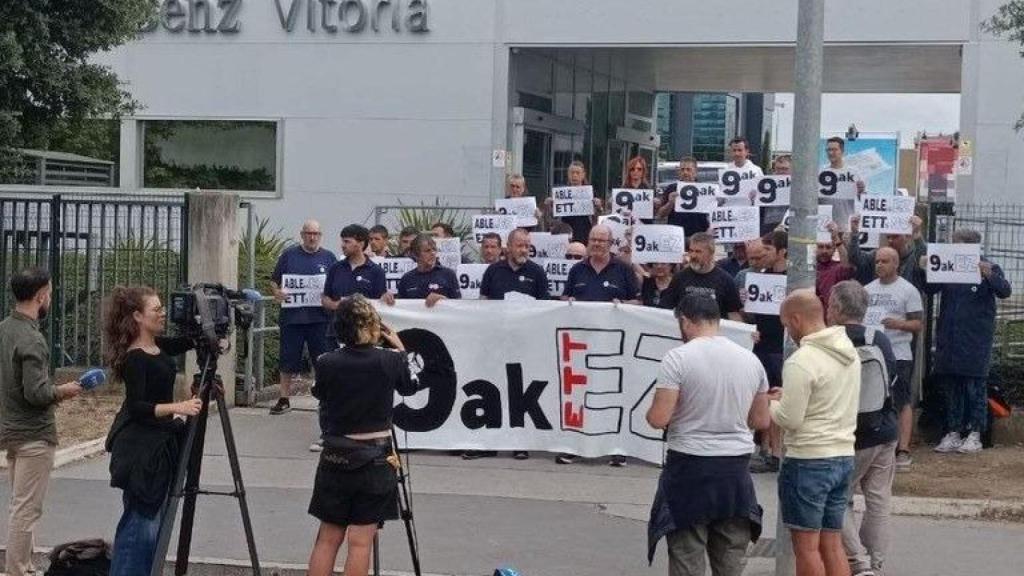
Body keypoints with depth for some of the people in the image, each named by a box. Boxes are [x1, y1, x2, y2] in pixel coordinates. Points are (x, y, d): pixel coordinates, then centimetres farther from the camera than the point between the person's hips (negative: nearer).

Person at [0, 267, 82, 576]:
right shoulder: (31, 339, -20)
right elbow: (36, 393, -23)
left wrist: (51, 392, 14)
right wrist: (62, 391, -5)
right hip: (34, 434, -9)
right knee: (26, 509, -4)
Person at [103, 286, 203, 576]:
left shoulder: (159, 346, 7)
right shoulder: (134, 359, -18)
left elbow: (192, 341, 21)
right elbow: (137, 408, -24)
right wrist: (177, 407, -35)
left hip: (160, 444, 9)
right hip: (141, 449, -9)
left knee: (152, 520, 14)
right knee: (141, 522, -7)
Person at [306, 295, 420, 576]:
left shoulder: (325, 363, -7)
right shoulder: (390, 361, -11)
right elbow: (410, 386, 9)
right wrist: (400, 349, 21)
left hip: (335, 458, 2)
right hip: (375, 460, -2)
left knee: (327, 538, 11)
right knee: (360, 541, 0)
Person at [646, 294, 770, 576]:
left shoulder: (678, 357, -12)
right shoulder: (750, 359, 4)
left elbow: (659, 418, -16)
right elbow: (761, 421, 10)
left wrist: (649, 413, 6)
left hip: (691, 467, -4)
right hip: (736, 467, 5)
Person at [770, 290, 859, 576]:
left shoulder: (801, 362, -18)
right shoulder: (849, 351, 8)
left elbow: (789, 419, -17)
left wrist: (768, 403, 2)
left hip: (809, 461, -8)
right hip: (844, 456, 8)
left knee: (806, 545, 2)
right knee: (832, 543, 13)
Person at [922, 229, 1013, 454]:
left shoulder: (989, 268, 0)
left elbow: (1004, 292, -11)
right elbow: (929, 289, 15)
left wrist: (989, 275, -28)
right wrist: (924, 270, -3)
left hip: (976, 341, -4)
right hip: (949, 339, 4)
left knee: (975, 387, -1)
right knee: (951, 387, 8)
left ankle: (975, 435, 5)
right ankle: (954, 433, 15)